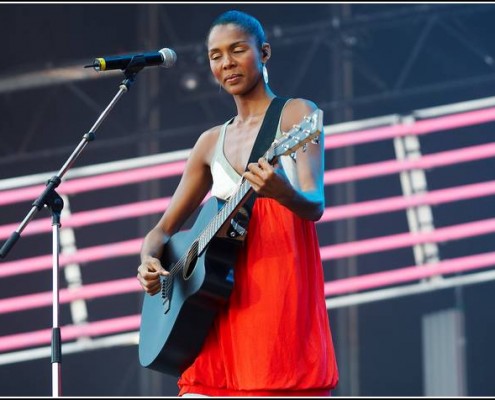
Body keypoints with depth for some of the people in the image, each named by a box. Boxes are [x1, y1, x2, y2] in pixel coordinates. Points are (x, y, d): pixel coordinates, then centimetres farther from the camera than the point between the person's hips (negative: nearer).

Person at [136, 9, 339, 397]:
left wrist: (283, 192, -35)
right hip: (222, 298, 5)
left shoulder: (296, 114, 2)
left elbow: (315, 205, -12)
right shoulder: (211, 142, 16)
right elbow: (165, 227, 19)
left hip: (281, 292, -5)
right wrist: (149, 261, -4)